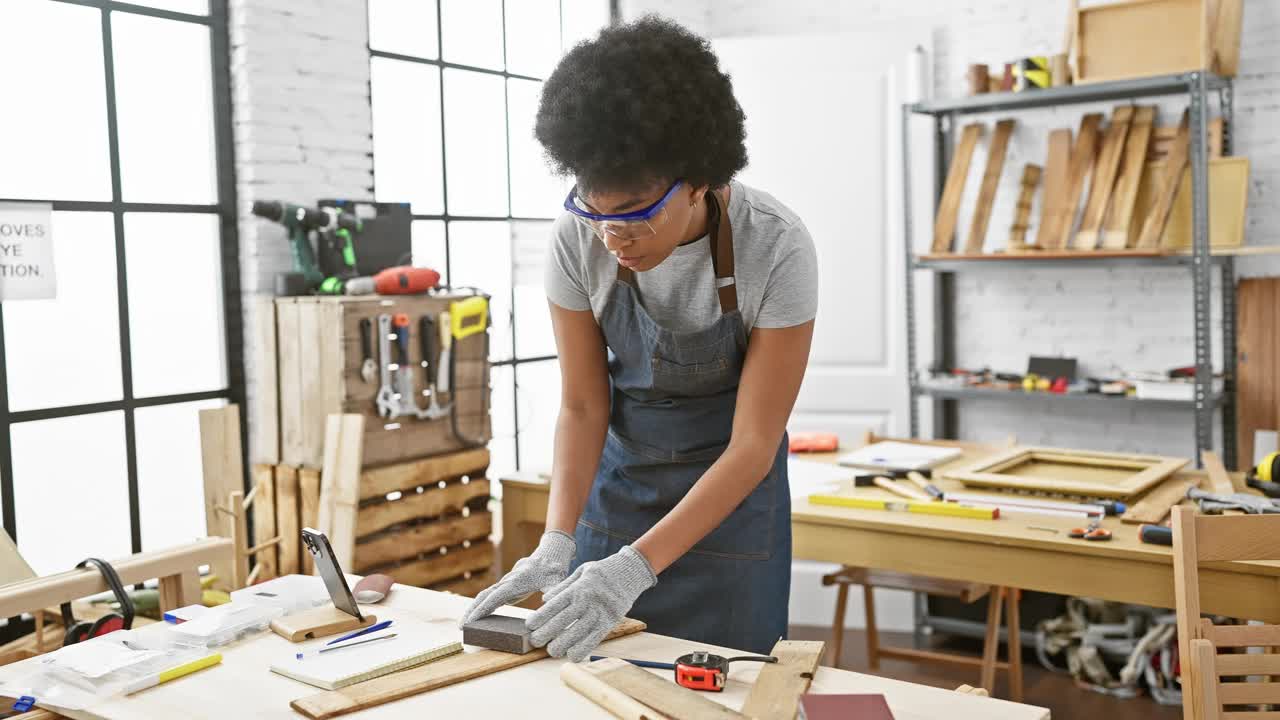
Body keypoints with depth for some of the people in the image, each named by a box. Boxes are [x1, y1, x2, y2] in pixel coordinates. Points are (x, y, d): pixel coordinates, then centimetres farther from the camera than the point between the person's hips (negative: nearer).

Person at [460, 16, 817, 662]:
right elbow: (582, 407, -9)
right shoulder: (577, 239, -19)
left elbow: (752, 445, -23)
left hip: (731, 489, -2)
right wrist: (556, 545, -22)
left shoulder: (776, 249, -26)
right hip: (617, 475, 3)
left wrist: (635, 568, -31)